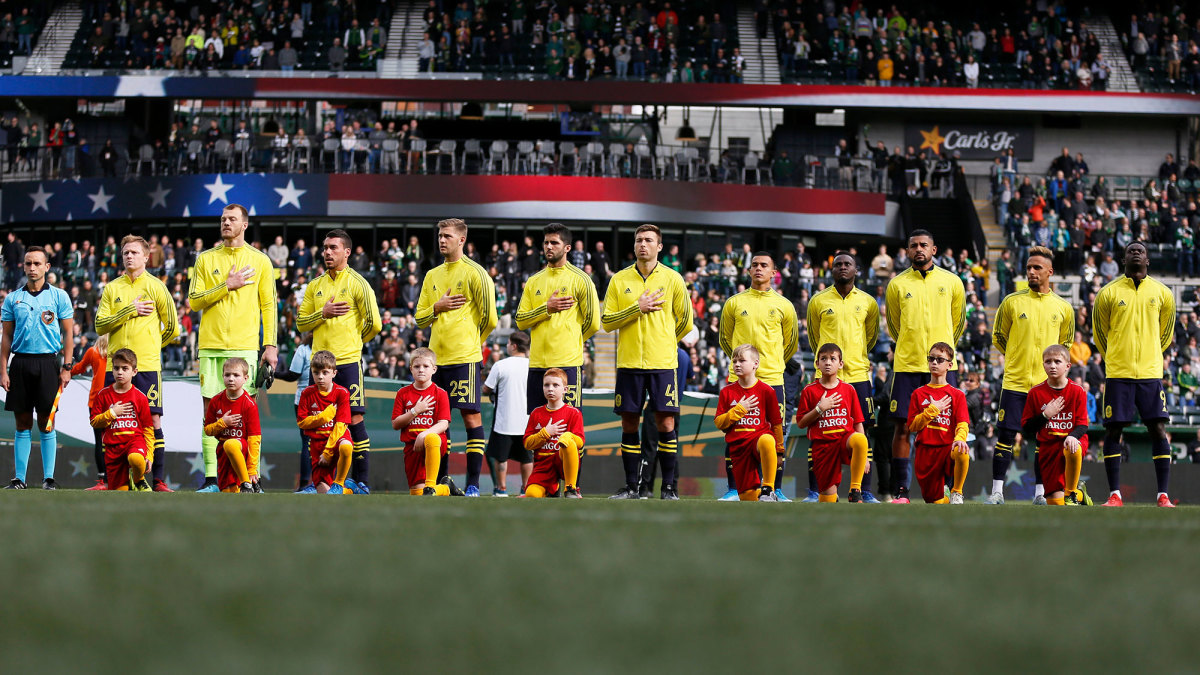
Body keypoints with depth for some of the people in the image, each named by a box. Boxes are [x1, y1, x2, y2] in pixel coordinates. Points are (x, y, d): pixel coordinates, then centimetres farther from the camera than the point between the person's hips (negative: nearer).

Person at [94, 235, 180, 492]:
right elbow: (100, 326, 0)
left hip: (147, 364, -2)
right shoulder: (112, 288, 10)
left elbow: (172, 328, 11)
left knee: (153, 418, -6)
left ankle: (159, 480, -6)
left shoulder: (155, 287, 5)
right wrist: (129, 311, -8)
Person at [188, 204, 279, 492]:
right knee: (211, 409, 0)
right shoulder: (206, 259, 10)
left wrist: (270, 345, -1)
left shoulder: (260, 261, 7)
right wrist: (227, 286, -8)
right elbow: (194, 301, 4)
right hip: (210, 346, 2)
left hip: (245, 346, -2)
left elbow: (268, 305, 7)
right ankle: (211, 477, 2)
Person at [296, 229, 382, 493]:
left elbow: (374, 323, -4)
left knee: (355, 419, -7)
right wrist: (323, 313, -4)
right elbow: (301, 323, 12)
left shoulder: (357, 283, -1)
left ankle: (361, 480, -3)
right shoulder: (315, 286, 14)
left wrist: (353, 342, 8)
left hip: (348, 361, -5)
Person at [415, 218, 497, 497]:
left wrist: (474, 341, 7)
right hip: (436, 357, 6)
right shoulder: (432, 276, 16)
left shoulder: (474, 273, -4)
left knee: (471, 416, -7)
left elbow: (489, 318, -6)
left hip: (465, 358, -6)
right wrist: (437, 307, -2)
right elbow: (420, 319, 16)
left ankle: (473, 483, -7)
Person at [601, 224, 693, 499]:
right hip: (629, 363, 1)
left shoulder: (672, 279, 4)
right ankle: (631, 485, 8)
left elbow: (685, 321, 12)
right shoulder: (620, 280, 7)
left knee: (666, 422, -5)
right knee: (629, 423, 2)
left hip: (663, 363, -1)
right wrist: (637, 308, -9)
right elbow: (607, 321, 2)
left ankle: (668, 487, 0)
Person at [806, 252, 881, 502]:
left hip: (858, 374, 1)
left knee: (862, 430, 0)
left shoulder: (868, 303, 8)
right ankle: (815, 491, 1)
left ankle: (864, 491, 4)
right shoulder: (818, 301, 5)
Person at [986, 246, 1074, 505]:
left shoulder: (1063, 307, 5)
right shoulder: (1012, 302, 1)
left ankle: (1040, 492, 11)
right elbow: (998, 337, 11)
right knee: (1006, 435, -4)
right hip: (1015, 381, -1)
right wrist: (1018, 358, 10)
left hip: (1047, 384, 1)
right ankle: (997, 491, 2)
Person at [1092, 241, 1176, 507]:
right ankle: (1115, 494, 4)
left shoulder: (1163, 293, 6)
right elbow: (1099, 333, 13)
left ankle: (1163, 495, -2)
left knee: (1158, 430, -5)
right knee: (1113, 430, -2)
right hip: (1118, 374, -1)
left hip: (1150, 373, 1)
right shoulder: (1109, 293, 2)